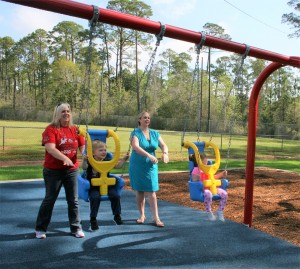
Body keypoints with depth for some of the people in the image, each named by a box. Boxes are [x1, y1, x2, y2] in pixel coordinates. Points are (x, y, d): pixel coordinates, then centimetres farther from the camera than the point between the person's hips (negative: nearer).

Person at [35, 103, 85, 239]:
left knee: (73, 200, 8)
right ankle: (40, 228, 20)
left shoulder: (75, 130, 5)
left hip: (72, 170, 4)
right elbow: (50, 148, -23)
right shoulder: (51, 129, -10)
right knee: (49, 199, 6)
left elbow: (82, 146, 5)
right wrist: (64, 158, -37)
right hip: (53, 170, -4)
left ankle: (76, 228, 19)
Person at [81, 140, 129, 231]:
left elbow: (117, 165, 8)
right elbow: (84, 167, -22)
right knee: (95, 197, -29)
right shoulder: (90, 161, -4)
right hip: (93, 186, -3)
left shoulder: (107, 160, 8)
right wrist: (84, 160, -42)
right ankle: (93, 219, -10)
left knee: (115, 195, -16)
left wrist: (124, 159, -6)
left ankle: (117, 215, 6)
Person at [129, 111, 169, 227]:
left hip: (151, 166, 2)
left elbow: (163, 145, 0)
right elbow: (135, 147, -25)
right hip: (137, 166, -2)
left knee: (152, 191, -3)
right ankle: (142, 215, 22)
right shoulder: (135, 133, -8)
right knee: (139, 191, 7)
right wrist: (149, 155, -38)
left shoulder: (155, 133, 6)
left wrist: (165, 153, -24)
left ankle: (155, 217, -1)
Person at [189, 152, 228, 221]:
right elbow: (194, 182, -10)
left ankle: (220, 211, 3)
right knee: (208, 194, -42)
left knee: (224, 194, -15)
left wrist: (221, 174, 24)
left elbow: (213, 177, 32)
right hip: (202, 189, -7)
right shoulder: (196, 170, -4)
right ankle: (209, 213, -18)